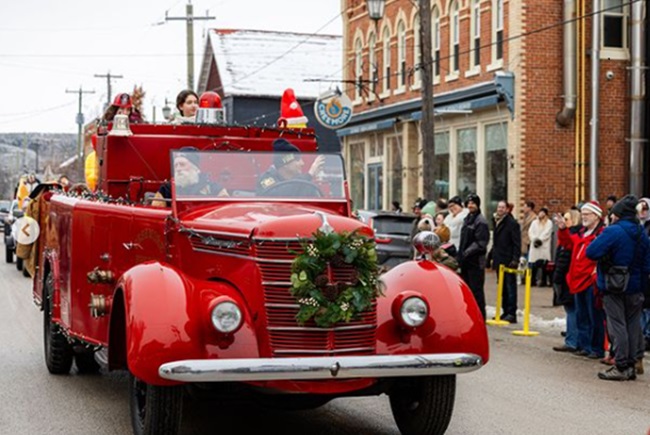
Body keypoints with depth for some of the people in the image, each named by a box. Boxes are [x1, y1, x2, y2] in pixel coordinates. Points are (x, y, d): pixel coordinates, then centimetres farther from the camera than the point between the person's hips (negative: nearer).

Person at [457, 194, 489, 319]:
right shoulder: (467, 219, 17)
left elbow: (480, 243, -17)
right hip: (465, 261, 9)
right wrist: (460, 255, 15)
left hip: (475, 261, -9)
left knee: (476, 289, -5)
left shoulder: (481, 222, -10)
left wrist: (467, 252, -22)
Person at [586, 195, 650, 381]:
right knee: (633, 326, 11)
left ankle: (621, 367, -3)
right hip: (635, 288, 7)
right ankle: (631, 365, 16)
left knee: (617, 326, -3)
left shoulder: (613, 232, -16)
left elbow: (591, 252, -23)